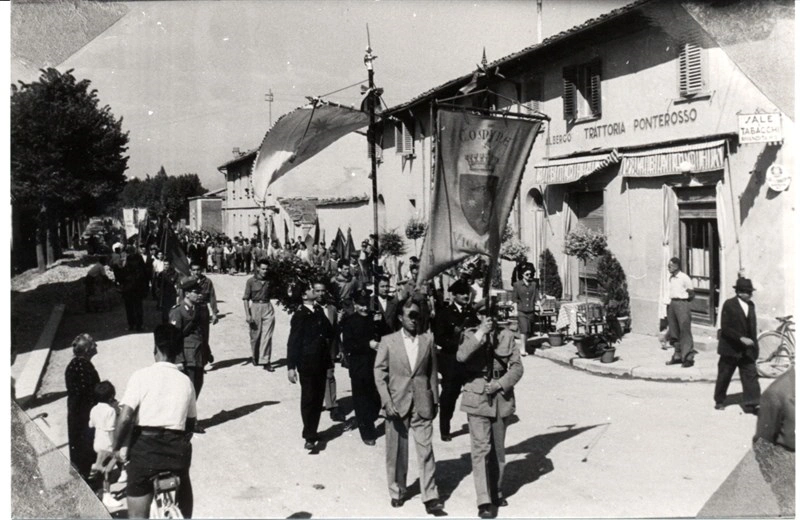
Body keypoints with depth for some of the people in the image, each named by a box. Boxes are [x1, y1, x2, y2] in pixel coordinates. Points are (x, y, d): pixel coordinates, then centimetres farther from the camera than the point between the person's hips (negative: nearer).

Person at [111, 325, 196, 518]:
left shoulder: (142, 376, -4)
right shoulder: (185, 381, 8)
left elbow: (125, 417, -12)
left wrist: (116, 447, 1)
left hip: (145, 446, -3)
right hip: (177, 449, 3)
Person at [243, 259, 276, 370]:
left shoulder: (269, 281, 3)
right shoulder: (251, 281, -4)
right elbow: (246, 298, -3)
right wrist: (247, 314, -9)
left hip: (268, 308, 1)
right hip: (255, 307, -1)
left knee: (267, 336, -4)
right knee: (255, 335, 9)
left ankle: (265, 361, 2)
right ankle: (255, 357, 32)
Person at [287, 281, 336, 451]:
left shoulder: (319, 311, 6)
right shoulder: (299, 315, -12)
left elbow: (329, 332, 13)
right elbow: (293, 342, -13)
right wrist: (291, 366, -15)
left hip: (322, 362, 6)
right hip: (307, 363, -6)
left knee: (318, 398, 13)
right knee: (308, 399, 1)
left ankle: (312, 432, 26)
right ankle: (309, 436, 9)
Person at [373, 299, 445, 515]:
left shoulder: (427, 340, 4)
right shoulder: (388, 341, -2)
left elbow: (432, 372, 8)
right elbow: (379, 372, -3)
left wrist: (435, 400, 6)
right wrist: (387, 401, -11)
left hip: (422, 404, 1)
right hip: (397, 403, -1)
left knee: (426, 451, 0)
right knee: (396, 452, 10)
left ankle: (430, 498, 6)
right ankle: (397, 492, 27)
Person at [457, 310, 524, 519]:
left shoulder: (507, 336, 0)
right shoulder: (471, 335, -3)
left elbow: (517, 366, -1)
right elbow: (461, 356, -23)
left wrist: (500, 384, -13)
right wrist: (481, 333, -25)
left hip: (502, 398, 3)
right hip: (477, 399, -2)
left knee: (498, 449, 14)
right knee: (481, 448, -9)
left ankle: (496, 493, 30)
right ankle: (484, 502, -7)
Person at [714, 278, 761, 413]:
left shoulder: (751, 305, 7)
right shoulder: (729, 305, -11)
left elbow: (753, 326, 14)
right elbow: (725, 327, -17)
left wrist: (754, 345, 9)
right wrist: (741, 338, -24)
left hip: (747, 350, 5)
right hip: (730, 349, -5)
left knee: (751, 375, -3)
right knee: (724, 376, 8)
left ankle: (751, 404, -2)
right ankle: (719, 401, 24)